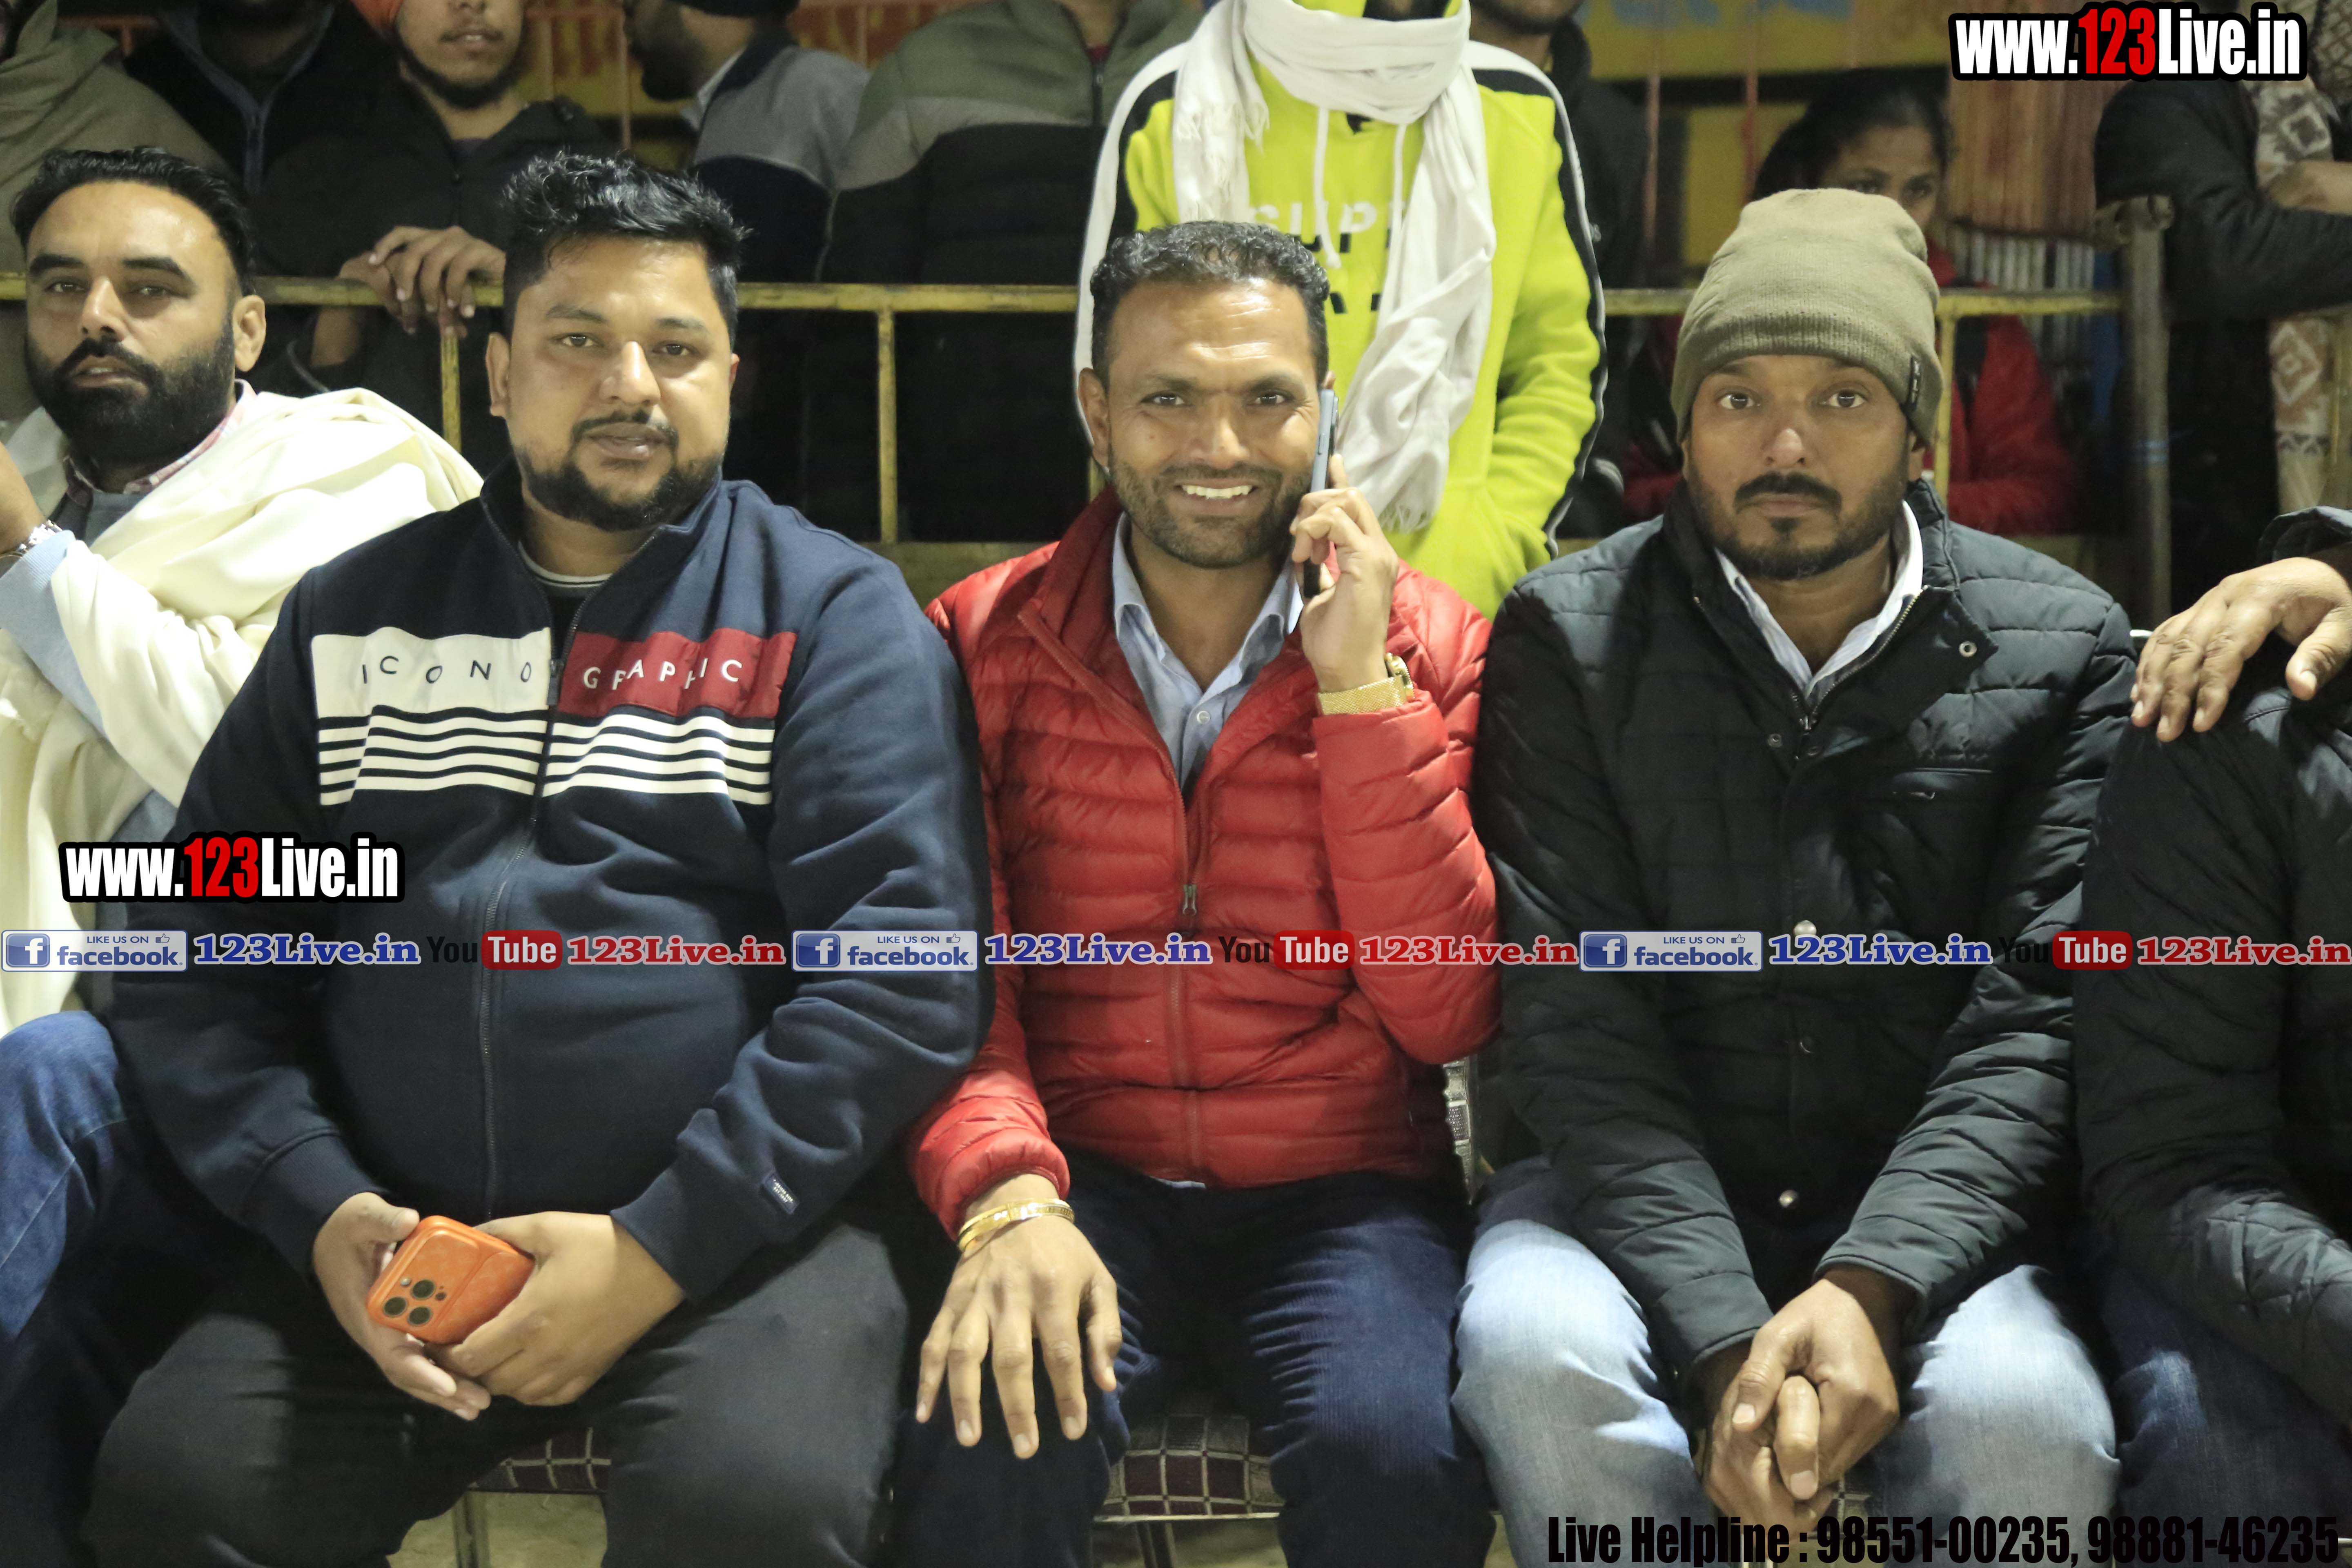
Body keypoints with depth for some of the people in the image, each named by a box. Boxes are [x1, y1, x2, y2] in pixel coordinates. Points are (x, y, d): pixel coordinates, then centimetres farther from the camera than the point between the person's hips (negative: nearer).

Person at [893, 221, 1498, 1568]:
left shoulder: (1429, 648, 3)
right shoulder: (986, 643, 3)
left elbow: (1450, 1014, -5)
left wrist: (1362, 689, -12)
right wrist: (1007, 1197, -23)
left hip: (1340, 1191, 1)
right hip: (1080, 1180, 0)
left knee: (1400, 1457, -29)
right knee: (994, 1441, -31)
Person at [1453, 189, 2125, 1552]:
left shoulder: (2064, 652, 2)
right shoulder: (1569, 639, 0)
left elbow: (2038, 1018, -6)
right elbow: (1576, 1018, -8)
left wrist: (1870, 1289, -23)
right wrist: (1728, 1340, -21)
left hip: (1934, 1214, 0)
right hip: (1640, 1197, 0)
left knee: (2024, 1418, -30)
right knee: (1535, 1356, -31)